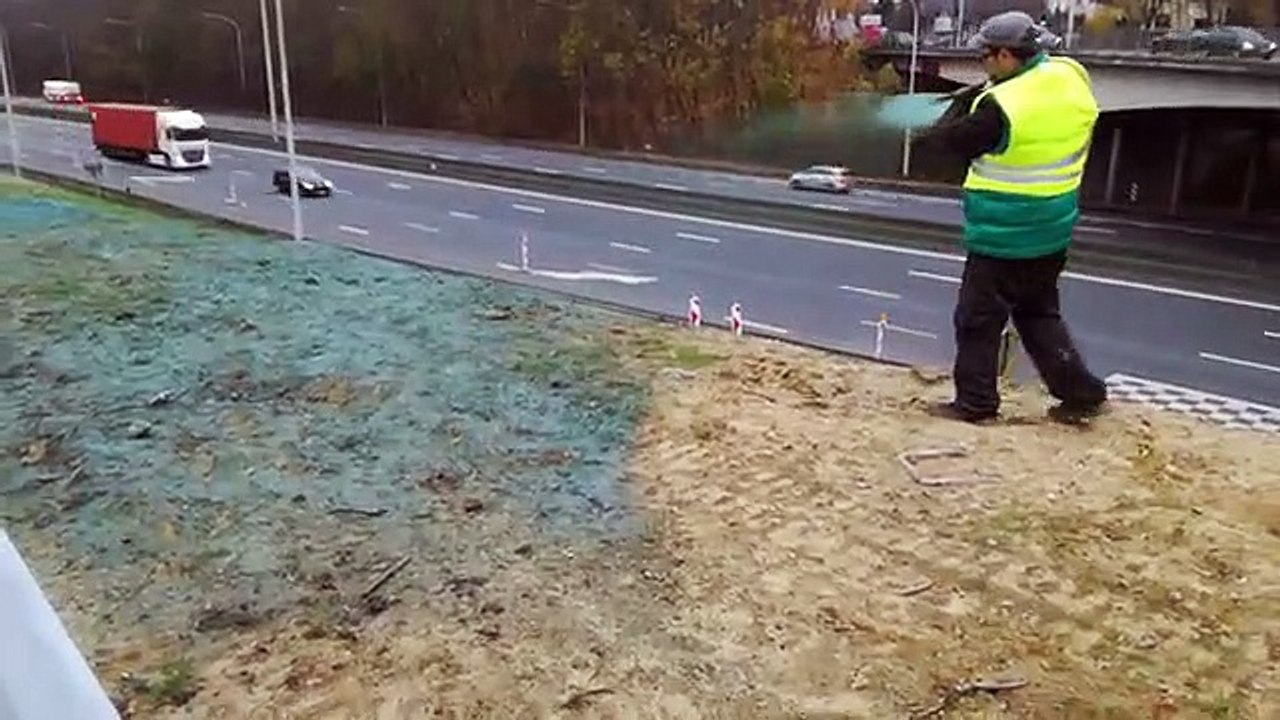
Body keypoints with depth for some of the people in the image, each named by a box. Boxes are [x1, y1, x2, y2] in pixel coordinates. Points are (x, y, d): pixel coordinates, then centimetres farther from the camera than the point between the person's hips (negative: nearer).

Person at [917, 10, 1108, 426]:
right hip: (1053, 228, 8)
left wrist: (961, 105, 7)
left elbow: (951, 142, -10)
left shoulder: (1001, 105, -23)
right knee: (1038, 313, 21)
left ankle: (975, 403, 14)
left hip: (1003, 234, -8)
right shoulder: (1072, 78, -1)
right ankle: (1082, 394, 22)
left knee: (978, 318, 6)